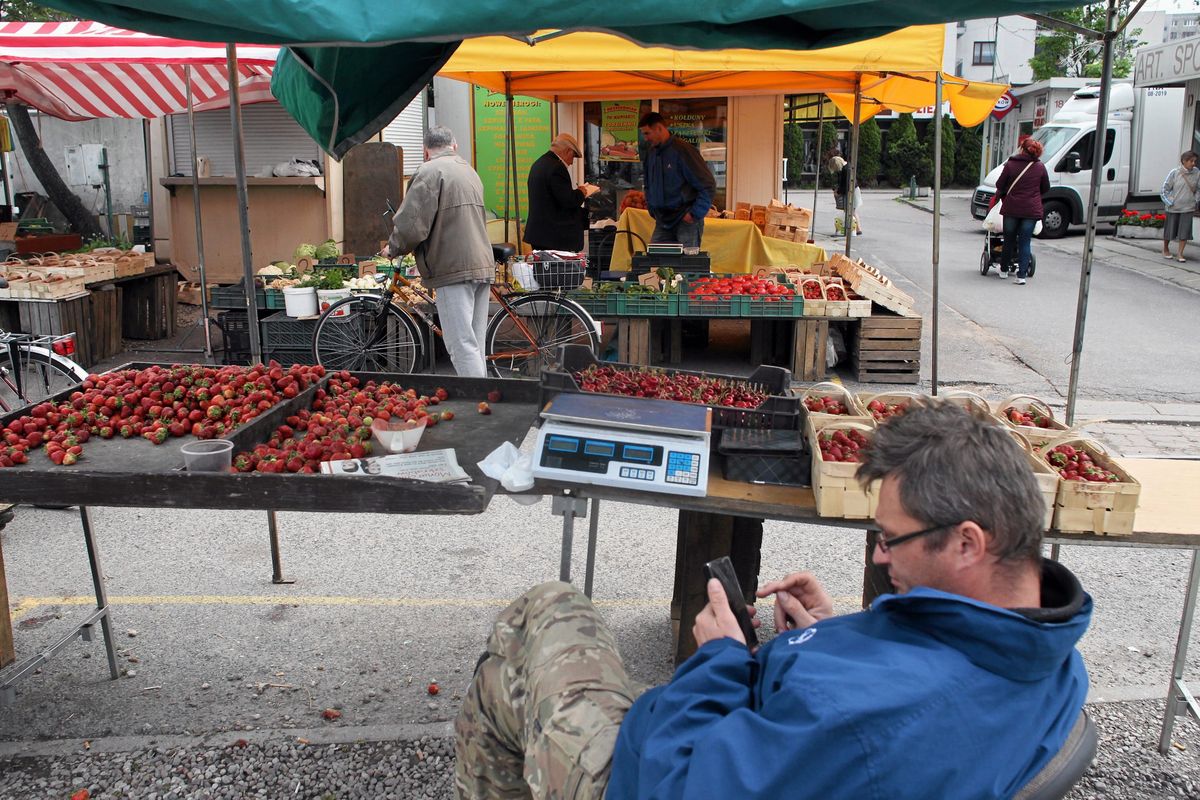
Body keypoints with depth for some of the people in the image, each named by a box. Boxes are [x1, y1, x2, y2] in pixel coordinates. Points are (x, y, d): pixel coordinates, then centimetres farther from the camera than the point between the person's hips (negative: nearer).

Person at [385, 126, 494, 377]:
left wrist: (393, 249, 5)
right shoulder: (469, 170, 21)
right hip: (482, 264, 8)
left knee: (462, 346, -9)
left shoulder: (429, 171, -7)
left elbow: (411, 224, -15)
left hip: (454, 269, -8)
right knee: (475, 344, 13)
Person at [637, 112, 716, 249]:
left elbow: (708, 185, -13)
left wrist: (695, 214, -14)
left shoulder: (683, 150, -13)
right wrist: (652, 209, 13)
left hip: (686, 220, -6)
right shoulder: (650, 152, 9)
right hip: (662, 221, 6)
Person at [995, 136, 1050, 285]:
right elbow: (1046, 189, 10)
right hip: (1032, 210, 1)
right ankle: (1022, 275, -2)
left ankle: (1004, 269, 27)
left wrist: (1001, 196, 21)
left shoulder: (1010, 164, -6)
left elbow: (1000, 185, 0)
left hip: (1012, 208, -1)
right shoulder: (1040, 167, 0)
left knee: (1009, 240, 14)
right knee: (1025, 242, 4)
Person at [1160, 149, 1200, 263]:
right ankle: (1165, 249, 33)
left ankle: (1180, 253, 4)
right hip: (1173, 207, -2)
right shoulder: (1174, 173, -9)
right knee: (1170, 229, 10)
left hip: (1188, 207, 2)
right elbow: (1165, 188, -4)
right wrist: (1169, 202, -7)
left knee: (1185, 231, -4)